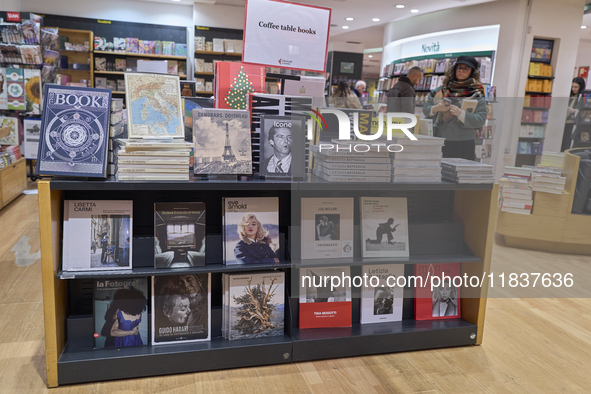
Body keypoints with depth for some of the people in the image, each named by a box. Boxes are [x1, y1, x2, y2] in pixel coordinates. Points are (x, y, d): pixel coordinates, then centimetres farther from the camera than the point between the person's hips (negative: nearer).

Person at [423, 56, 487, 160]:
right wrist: (436, 108, -9)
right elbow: (425, 109, 12)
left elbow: (480, 120, -7)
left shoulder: (476, 94, 4)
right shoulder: (442, 89, 13)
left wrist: (461, 114, -20)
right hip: (439, 142, 3)